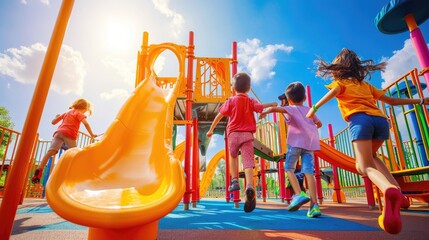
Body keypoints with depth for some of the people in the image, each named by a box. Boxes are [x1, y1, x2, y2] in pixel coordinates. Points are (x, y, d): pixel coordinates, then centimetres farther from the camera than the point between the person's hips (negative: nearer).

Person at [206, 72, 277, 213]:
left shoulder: (231, 101, 5)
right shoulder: (251, 101, 9)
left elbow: (219, 115, 3)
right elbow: (260, 107, -6)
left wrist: (211, 129, 9)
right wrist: (272, 104, 14)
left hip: (233, 134, 0)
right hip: (247, 135, 0)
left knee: (233, 156, 25)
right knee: (248, 161, -9)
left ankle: (234, 180, 17)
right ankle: (250, 186, -29)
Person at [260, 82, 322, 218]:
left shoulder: (291, 109, 9)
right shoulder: (309, 110, 25)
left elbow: (274, 108, -10)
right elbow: (319, 124, 39)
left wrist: (264, 113, 3)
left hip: (296, 141, -4)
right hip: (310, 143, 5)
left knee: (289, 168, 6)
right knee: (308, 172, -1)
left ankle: (299, 194, -11)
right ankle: (314, 205, -7)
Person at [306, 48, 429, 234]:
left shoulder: (340, 82, 20)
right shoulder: (365, 84, 32)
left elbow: (333, 92, -5)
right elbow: (391, 101, 34)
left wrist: (314, 108, -18)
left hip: (360, 120, -5)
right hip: (381, 120, 5)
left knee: (366, 167, -7)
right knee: (370, 157, 27)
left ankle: (389, 190, -39)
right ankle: (395, 188, 4)